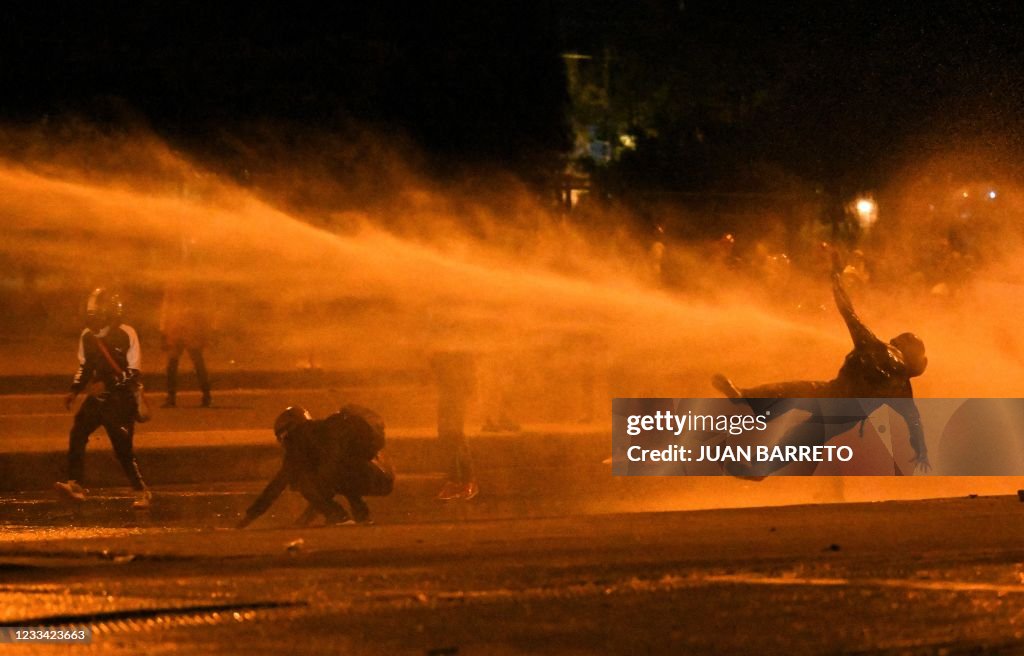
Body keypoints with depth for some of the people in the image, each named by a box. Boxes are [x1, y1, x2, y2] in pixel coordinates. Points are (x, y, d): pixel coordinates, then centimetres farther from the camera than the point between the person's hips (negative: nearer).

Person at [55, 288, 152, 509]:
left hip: (120, 399, -5)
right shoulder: (87, 336, 7)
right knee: (77, 433, -15)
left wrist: (106, 385, -21)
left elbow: (133, 373, -13)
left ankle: (142, 492, 10)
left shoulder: (125, 335, -11)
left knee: (122, 448, -7)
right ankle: (75, 486, -17)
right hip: (97, 396, 5)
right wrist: (74, 391, 8)